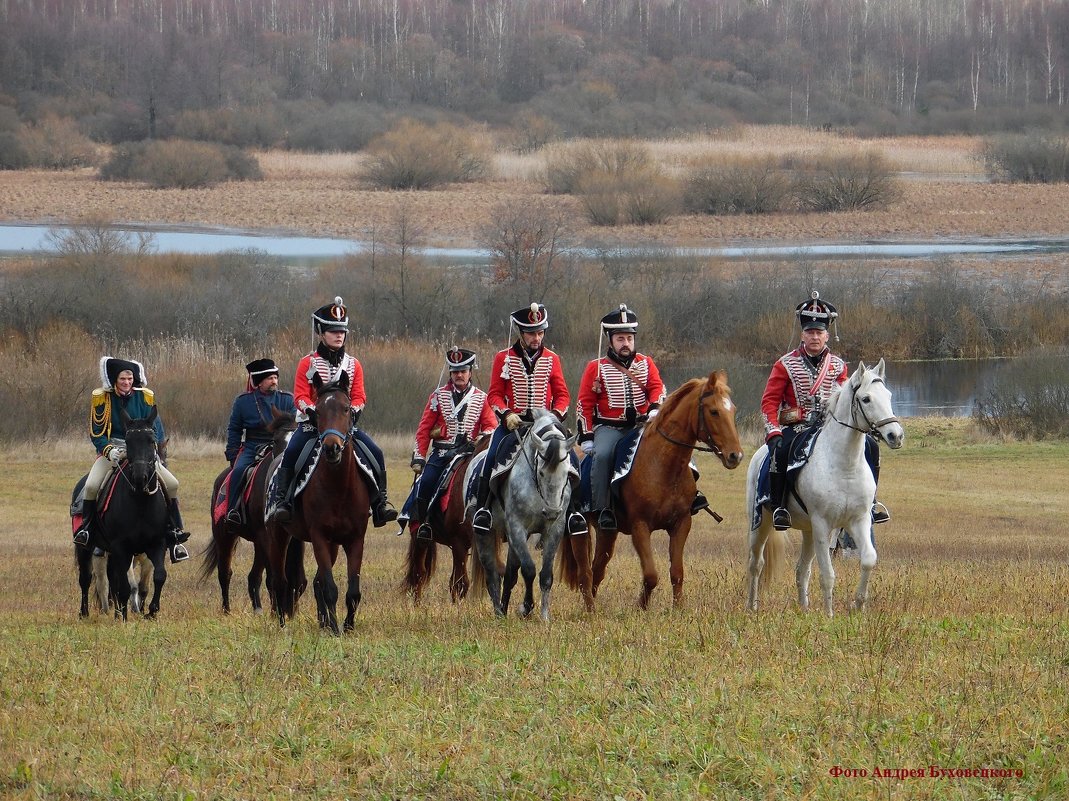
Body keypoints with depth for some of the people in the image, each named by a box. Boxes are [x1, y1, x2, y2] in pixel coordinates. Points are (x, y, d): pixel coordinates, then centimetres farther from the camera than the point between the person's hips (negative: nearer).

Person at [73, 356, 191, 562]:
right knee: (91, 486, -27)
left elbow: (156, 429, 0)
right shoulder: (101, 398, -5)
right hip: (112, 450, -2)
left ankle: (174, 535, -2)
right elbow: (96, 433, -5)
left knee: (171, 484, -13)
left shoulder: (145, 397, -1)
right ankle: (86, 530, -7)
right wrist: (109, 451, -24)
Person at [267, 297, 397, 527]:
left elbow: (359, 396, 4)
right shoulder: (308, 363, 1)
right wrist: (313, 410, -25)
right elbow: (300, 396, -5)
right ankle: (280, 501, -20)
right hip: (312, 423, -3)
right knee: (291, 452, -28)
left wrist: (353, 410, -18)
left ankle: (380, 501, -5)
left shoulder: (353, 365, 9)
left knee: (375, 453, -14)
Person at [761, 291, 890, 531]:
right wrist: (773, 431, -14)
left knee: (869, 446, -15)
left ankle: (869, 500, -5)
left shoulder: (837, 366, 11)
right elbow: (770, 401, 0)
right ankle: (778, 507, -23)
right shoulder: (786, 365, 2)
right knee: (780, 450, -35)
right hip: (795, 427, -3)